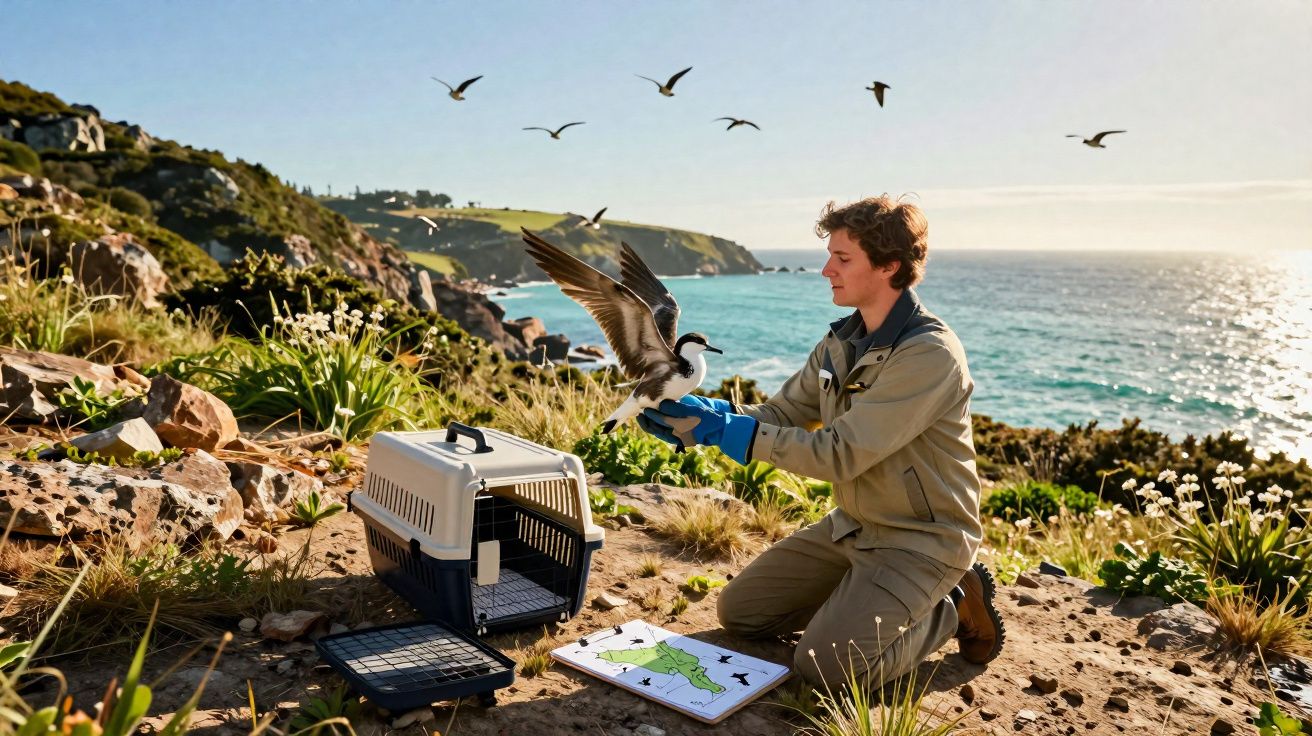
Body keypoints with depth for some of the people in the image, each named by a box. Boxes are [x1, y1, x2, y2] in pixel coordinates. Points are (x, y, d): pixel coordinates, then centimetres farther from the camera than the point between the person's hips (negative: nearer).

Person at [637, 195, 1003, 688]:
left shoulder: (928, 353, -25)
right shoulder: (841, 342, 2)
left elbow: (838, 454, -29)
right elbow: (780, 415, 3)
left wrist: (725, 430, -27)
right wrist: (697, 412, -14)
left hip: (922, 541, -8)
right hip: (851, 527, 8)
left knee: (824, 664, -21)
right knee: (739, 611, 6)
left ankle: (954, 607, 2)